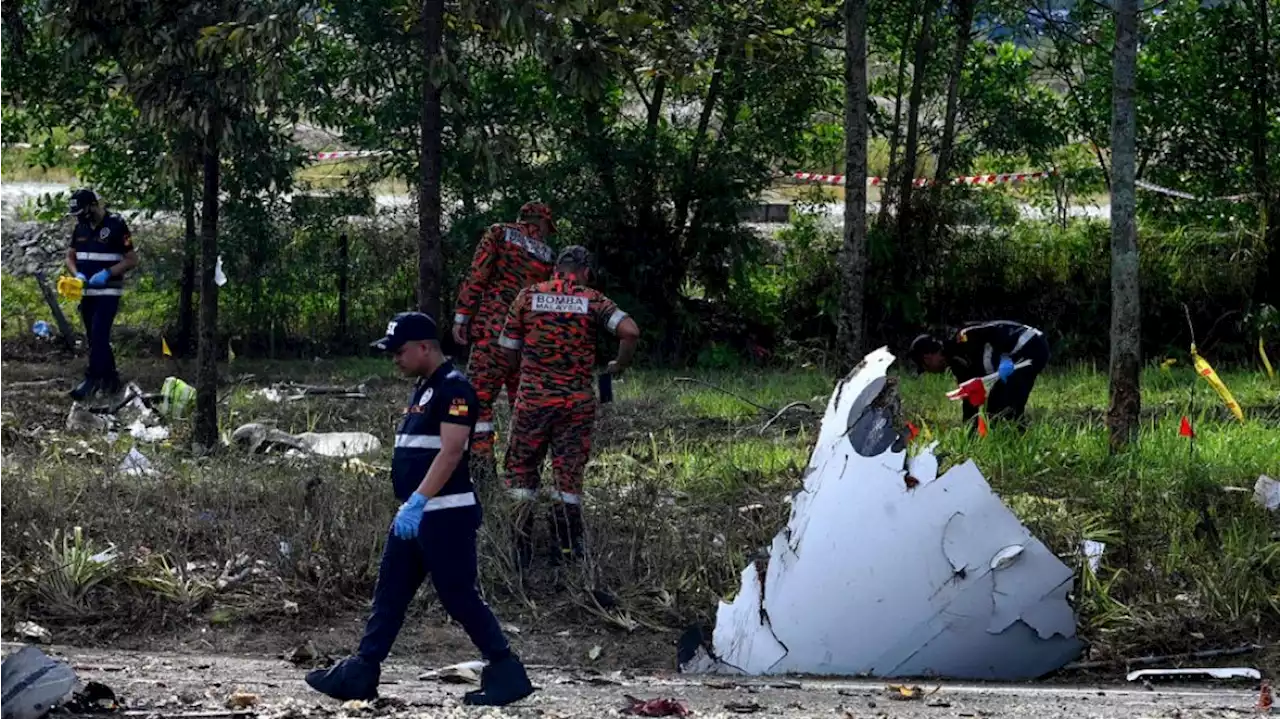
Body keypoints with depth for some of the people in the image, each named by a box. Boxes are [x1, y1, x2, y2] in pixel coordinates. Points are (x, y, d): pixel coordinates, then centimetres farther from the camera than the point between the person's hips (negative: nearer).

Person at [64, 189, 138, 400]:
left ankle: (92, 380, -18)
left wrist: (107, 273, -20)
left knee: (99, 336, -15)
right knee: (94, 338, 10)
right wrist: (77, 274, -5)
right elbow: (70, 256, 16)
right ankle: (111, 379, 19)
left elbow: (132, 260, -10)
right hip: (87, 293, 7)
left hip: (108, 292, -7)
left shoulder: (116, 225, -11)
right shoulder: (80, 227, 8)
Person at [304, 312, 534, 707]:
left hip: (445, 515, -10)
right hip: (414, 514, 10)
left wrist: (417, 502, -30)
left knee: (459, 597, -7)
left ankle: (506, 673, 0)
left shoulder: (454, 388, -15)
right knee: (389, 595, 9)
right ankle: (361, 673, 11)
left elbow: (451, 452, -24)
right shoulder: (422, 388, 16)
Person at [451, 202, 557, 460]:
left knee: (479, 397, -4)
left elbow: (477, 276, -5)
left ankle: (481, 462, -14)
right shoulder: (546, 255, 14)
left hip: (492, 331, -4)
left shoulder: (498, 234, 4)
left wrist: (461, 317, -4)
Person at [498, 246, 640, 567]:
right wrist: (619, 366, 2)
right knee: (569, 476, 10)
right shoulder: (592, 301, -1)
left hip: (532, 398, 0)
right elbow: (630, 331, -15)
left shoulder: (529, 296, 2)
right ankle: (570, 551, 8)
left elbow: (508, 349, 5)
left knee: (522, 472, 12)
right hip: (577, 403, 0)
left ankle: (522, 553, 6)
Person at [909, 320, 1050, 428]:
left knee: (1009, 409, -16)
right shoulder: (957, 362, 15)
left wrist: (1005, 359, -32)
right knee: (994, 406, 15)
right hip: (1020, 353, 11)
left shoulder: (960, 342, -15)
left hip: (1031, 347, -11)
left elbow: (994, 331, -26)